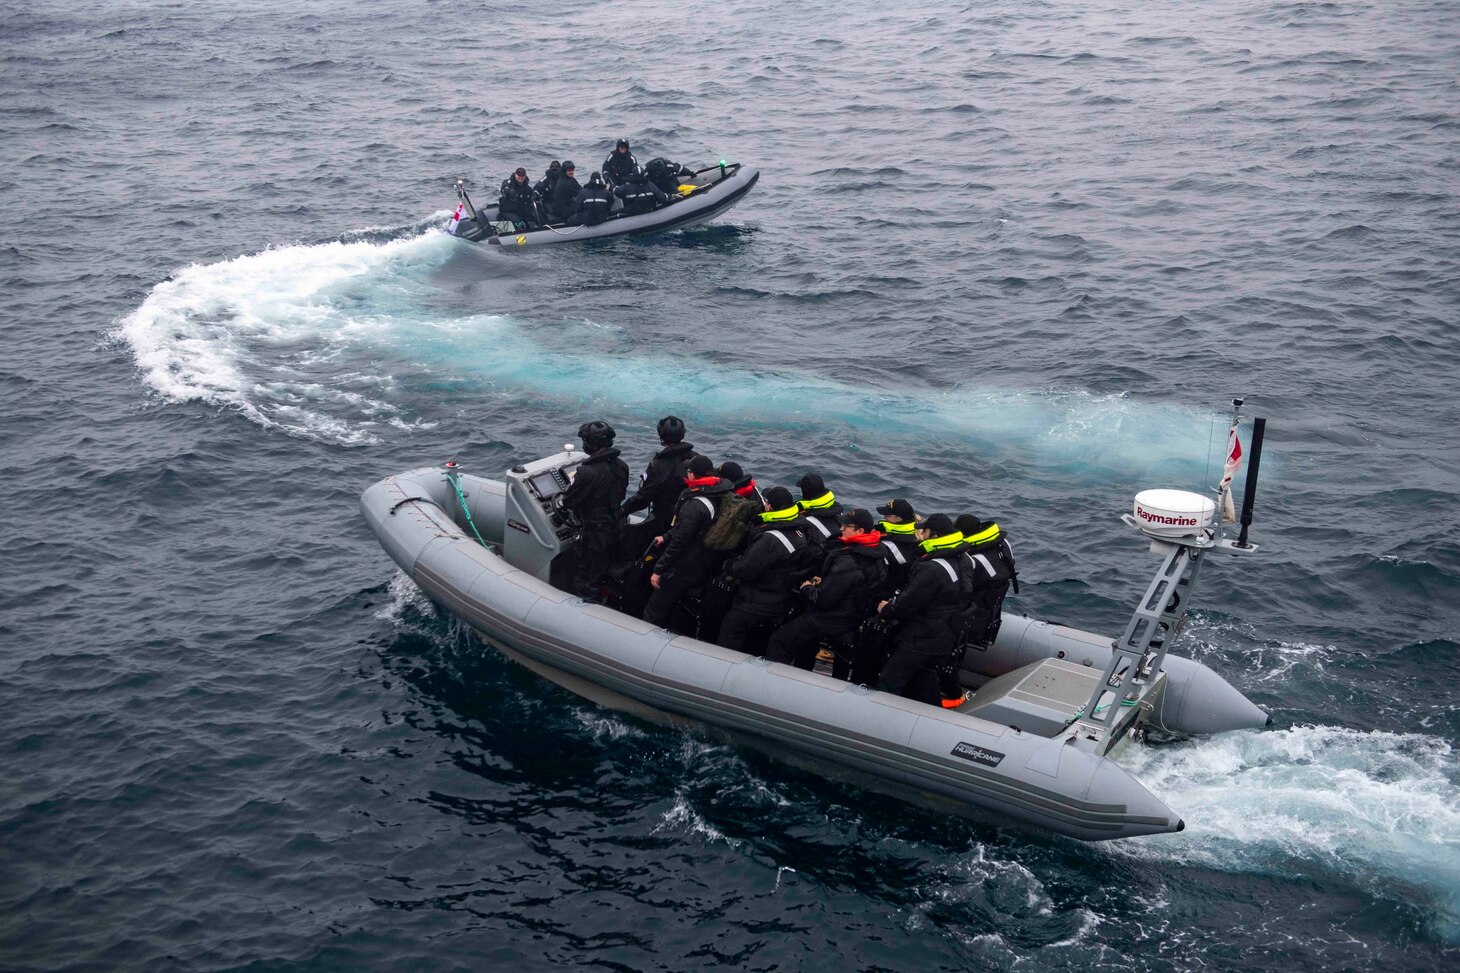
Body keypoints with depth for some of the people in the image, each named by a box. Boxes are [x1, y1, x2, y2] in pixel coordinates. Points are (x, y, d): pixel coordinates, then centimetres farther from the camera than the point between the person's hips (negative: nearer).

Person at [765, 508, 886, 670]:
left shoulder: (848, 562, -31)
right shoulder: (874, 556, -2)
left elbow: (823, 599, -27)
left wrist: (807, 589, -8)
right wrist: (824, 582, 4)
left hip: (830, 620, -9)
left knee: (778, 642, -1)